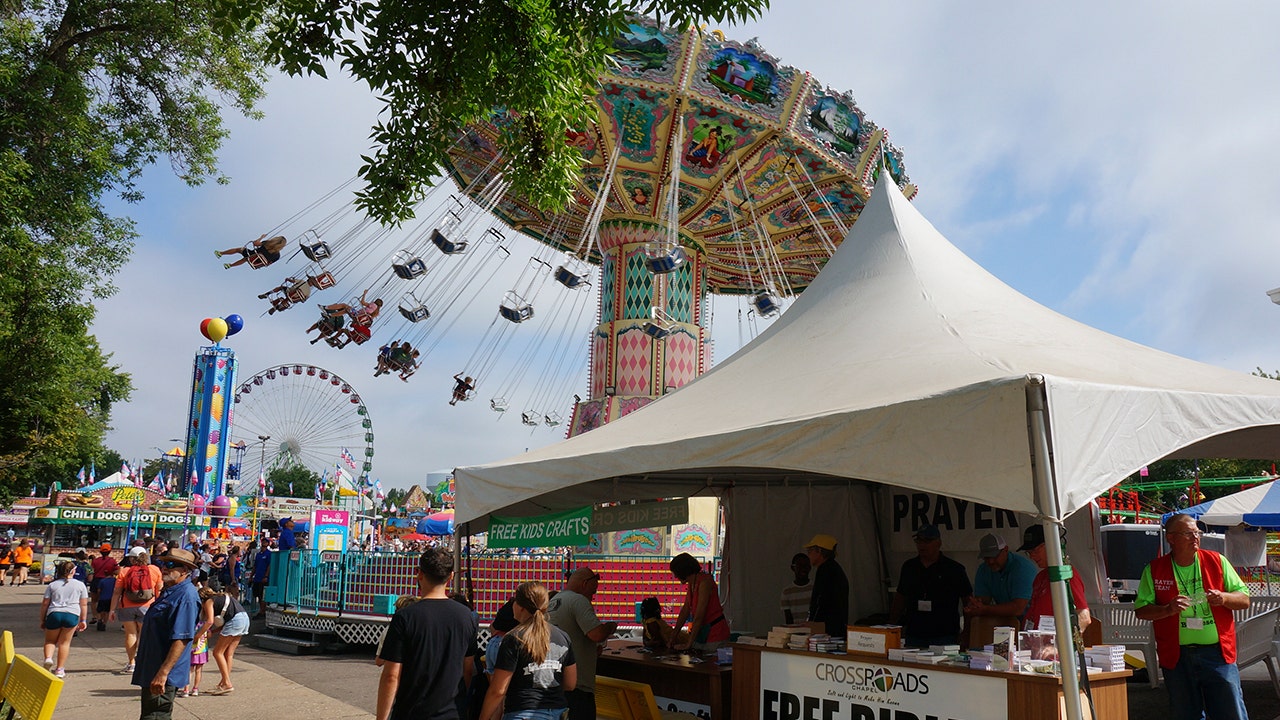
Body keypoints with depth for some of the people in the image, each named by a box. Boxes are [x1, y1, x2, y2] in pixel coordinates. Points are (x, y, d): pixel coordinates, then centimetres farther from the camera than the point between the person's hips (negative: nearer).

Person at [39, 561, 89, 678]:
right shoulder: (80, 585, 10)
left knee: (50, 640, 18)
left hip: (54, 614, 1)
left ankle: (48, 658, -8)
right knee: (64, 642, 8)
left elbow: (45, 604, 9)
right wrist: (83, 620, 16)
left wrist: (42, 620, 18)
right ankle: (59, 670, 8)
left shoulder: (52, 585, 12)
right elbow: (84, 604, 9)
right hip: (72, 615, -1)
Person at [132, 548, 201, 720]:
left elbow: (181, 639, -28)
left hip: (163, 675, -11)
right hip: (150, 671, 11)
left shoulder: (186, 596, -22)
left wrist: (163, 673, -30)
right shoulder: (169, 591, 12)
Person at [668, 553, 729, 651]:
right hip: (701, 632, 8)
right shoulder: (691, 584, 7)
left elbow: (699, 616, -23)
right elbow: (685, 610, 12)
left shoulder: (704, 582, -21)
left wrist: (688, 644, -21)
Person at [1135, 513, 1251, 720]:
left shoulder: (1216, 561, 5)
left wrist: (1223, 598, -12)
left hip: (1217, 652, 0)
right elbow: (1140, 610, 1)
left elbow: (1244, 600, 8)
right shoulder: (1154, 569, 1)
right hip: (1177, 656, 0)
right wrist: (1168, 609, -16)